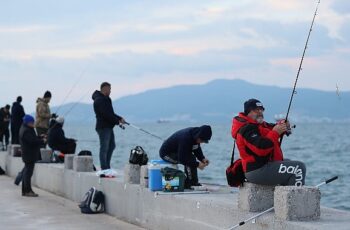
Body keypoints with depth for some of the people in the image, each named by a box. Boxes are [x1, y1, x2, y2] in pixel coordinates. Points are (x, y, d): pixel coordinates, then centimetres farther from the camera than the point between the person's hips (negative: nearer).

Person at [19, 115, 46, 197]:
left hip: (28, 155, 11)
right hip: (29, 155, -11)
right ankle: (28, 191, -5)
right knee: (28, 172, -7)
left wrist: (40, 138, 5)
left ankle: (24, 191, 19)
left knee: (26, 172, 13)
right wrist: (42, 141, -13)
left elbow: (33, 138, 19)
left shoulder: (27, 129, 14)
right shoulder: (26, 131, -19)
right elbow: (33, 141, -24)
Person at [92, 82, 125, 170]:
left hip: (108, 127, 11)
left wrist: (119, 118, 7)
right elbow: (106, 114, -22)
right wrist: (117, 121, -15)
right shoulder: (99, 100, -15)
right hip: (103, 127, -11)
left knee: (112, 146, 15)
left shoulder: (105, 99, 18)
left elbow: (110, 113, 22)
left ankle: (107, 167, 21)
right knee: (104, 148, -7)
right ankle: (104, 168, -3)